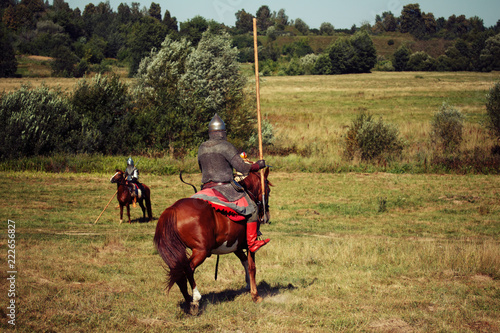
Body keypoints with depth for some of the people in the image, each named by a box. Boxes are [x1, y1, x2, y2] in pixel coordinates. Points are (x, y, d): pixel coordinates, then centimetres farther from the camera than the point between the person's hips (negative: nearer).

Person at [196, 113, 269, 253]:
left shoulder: (201, 148, 10)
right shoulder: (225, 146, -10)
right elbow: (241, 167, -12)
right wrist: (257, 165, 4)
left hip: (206, 187, 7)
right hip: (225, 186, -7)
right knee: (251, 207, -1)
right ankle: (252, 242, -4)